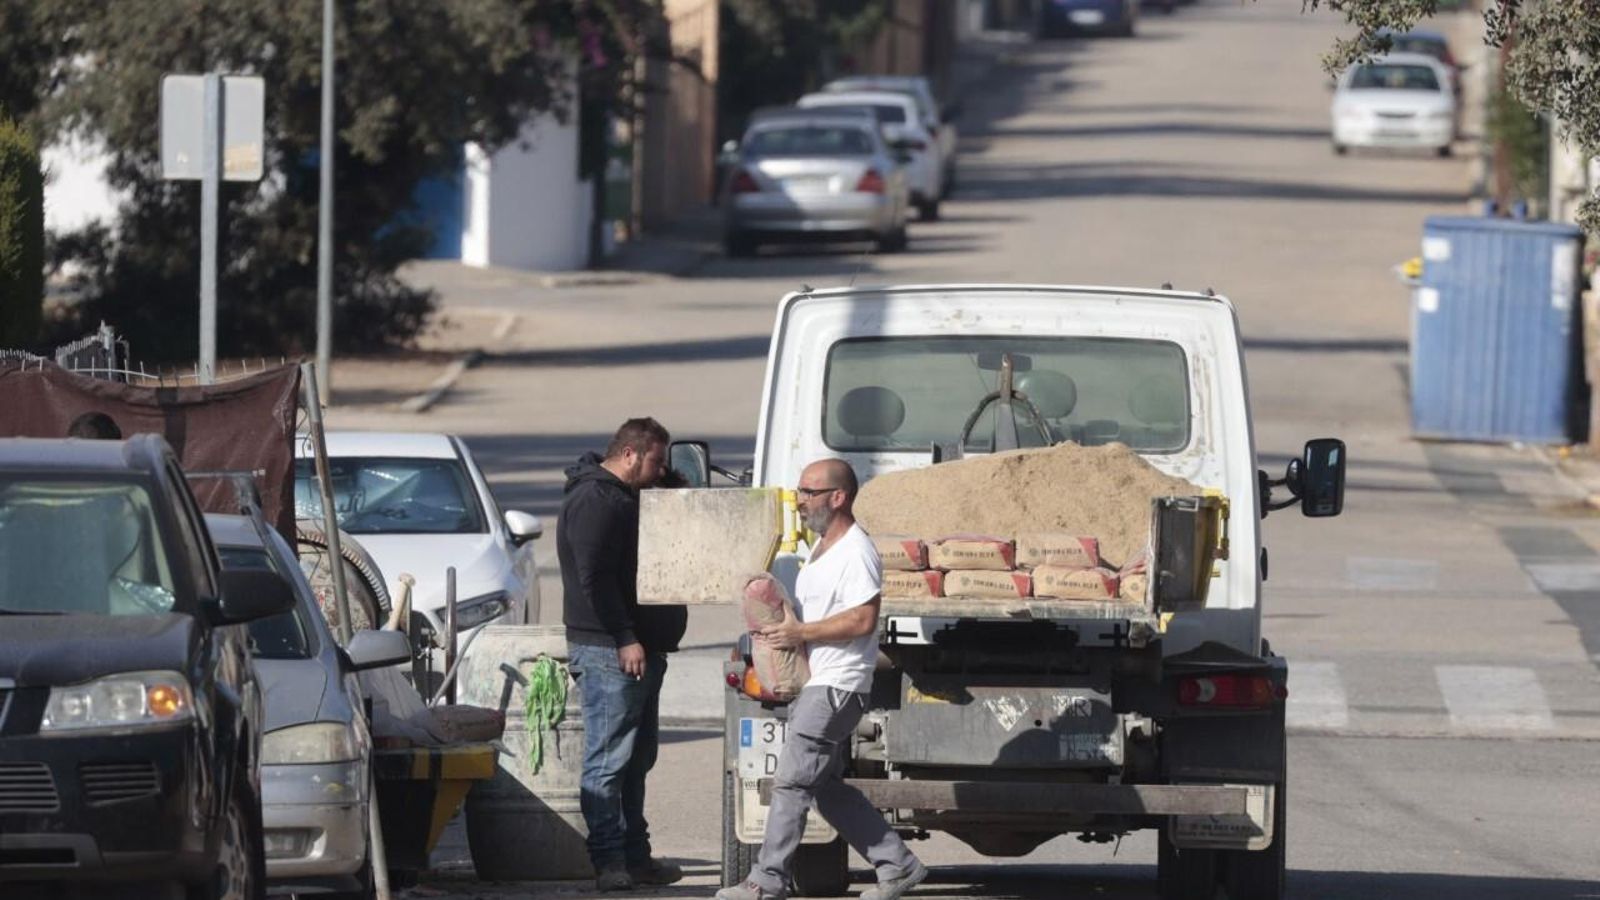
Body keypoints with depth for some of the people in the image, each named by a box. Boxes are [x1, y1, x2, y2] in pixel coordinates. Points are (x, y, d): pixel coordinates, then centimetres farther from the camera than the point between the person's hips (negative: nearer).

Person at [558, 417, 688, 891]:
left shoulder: (624, 498, 21)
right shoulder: (594, 501, -13)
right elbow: (594, 578, -20)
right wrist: (625, 639, -22)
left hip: (638, 646, 11)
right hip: (608, 651, -11)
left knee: (637, 757, 13)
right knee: (609, 758, -9)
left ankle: (634, 856, 19)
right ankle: (609, 860, -10)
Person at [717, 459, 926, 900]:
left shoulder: (856, 552, -14)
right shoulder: (822, 547, 18)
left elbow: (862, 619, -22)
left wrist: (801, 633, -19)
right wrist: (779, 627, 9)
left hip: (836, 686, -11)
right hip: (811, 683, 11)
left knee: (791, 781, -11)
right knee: (828, 788, 12)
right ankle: (898, 865, 17)